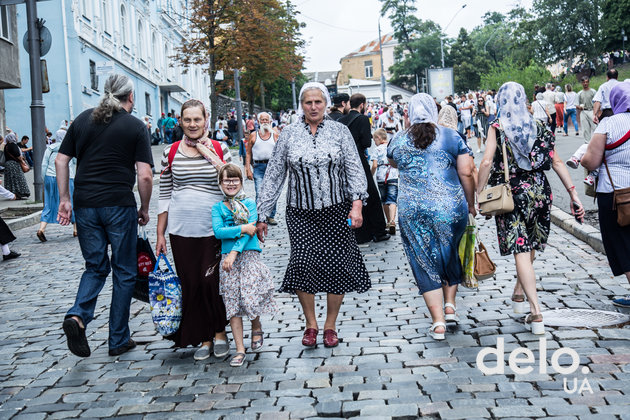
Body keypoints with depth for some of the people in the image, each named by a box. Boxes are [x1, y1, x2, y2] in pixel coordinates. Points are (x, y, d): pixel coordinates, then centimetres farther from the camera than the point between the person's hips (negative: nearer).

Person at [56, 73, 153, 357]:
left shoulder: (83, 119, 9)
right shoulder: (135, 126, -3)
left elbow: (61, 160, 8)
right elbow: (144, 176, -9)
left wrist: (64, 199, 13)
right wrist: (144, 209, 4)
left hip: (84, 205, 4)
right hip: (119, 205, -4)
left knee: (95, 267, 18)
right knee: (124, 271, 9)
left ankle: (78, 316, -8)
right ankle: (119, 340, 14)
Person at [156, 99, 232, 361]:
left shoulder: (220, 150, 2)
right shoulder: (171, 153, 6)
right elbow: (165, 195, 8)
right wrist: (160, 234, 7)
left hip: (214, 230, -2)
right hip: (181, 231, 2)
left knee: (211, 283, -3)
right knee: (190, 285, 5)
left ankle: (220, 333, 18)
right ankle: (203, 339, 18)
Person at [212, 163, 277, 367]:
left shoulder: (249, 203, 6)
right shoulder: (217, 207, 10)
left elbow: (249, 231, -5)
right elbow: (218, 231, -5)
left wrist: (234, 253, -15)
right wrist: (242, 228, -14)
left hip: (249, 255, -2)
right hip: (227, 258, 2)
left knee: (251, 299, -11)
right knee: (232, 303, -1)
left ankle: (257, 328, 23)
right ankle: (240, 349, 6)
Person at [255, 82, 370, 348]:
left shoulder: (340, 131, 5)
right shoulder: (289, 135, 6)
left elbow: (354, 169, 1)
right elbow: (274, 176, 8)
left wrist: (357, 203, -13)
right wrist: (262, 215, 6)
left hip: (336, 211, 0)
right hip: (301, 213, 0)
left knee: (336, 266, -1)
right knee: (303, 264, -10)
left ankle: (330, 325, 18)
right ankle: (310, 324, 10)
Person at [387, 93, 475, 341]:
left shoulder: (398, 141, 5)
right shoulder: (451, 137, 1)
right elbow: (466, 173, -2)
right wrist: (470, 203, 9)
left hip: (412, 211, 0)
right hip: (451, 207, 1)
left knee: (425, 263, 7)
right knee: (449, 255, 24)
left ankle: (438, 322, 4)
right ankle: (450, 305, 21)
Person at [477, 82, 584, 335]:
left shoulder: (497, 129, -4)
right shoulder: (538, 128, 7)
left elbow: (487, 162, -15)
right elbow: (556, 162, 3)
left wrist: (479, 193, -8)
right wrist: (574, 195, 3)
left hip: (511, 194, -4)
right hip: (539, 191, 4)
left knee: (520, 251, -5)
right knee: (530, 247, 20)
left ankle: (536, 313, -11)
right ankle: (518, 295, 35)